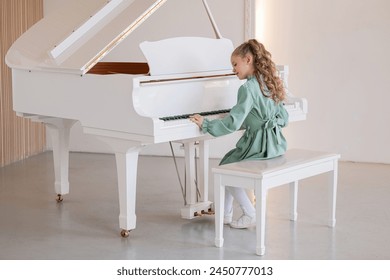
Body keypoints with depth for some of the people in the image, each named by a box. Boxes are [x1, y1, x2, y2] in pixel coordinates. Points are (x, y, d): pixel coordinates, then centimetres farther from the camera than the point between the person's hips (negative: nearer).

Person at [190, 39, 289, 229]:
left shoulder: (248, 88, -17)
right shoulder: (271, 83, 9)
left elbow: (233, 124, -23)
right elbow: (283, 119, 13)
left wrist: (205, 124, -15)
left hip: (259, 146, -9)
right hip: (275, 143, 9)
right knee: (227, 161, 22)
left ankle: (250, 215, 8)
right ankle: (226, 214, 23)